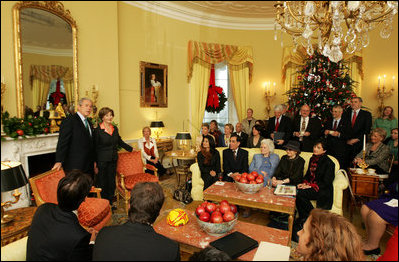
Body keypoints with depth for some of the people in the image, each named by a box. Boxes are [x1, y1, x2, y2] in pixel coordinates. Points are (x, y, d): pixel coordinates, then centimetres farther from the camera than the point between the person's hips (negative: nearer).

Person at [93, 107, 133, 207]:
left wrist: (131, 149, 23)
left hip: (113, 160, 5)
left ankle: (110, 203, 25)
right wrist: (95, 164, -10)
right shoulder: (97, 130, -9)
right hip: (102, 161, -5)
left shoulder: (115, 128, 7)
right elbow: (95, 147, -8)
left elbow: (120, 142, 20)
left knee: (112, 182, 11)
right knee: (102, 183, 2)